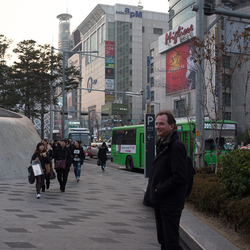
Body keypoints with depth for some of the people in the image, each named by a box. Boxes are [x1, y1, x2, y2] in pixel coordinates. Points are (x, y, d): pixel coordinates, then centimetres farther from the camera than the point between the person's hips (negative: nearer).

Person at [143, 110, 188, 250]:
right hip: (160, 202, 9)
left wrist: (160, 189, -15)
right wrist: (152, 194, 9)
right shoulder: (162, 144, 13)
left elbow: (180, 177, -24)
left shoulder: (177, 146, -18)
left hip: (171, 204, -9)